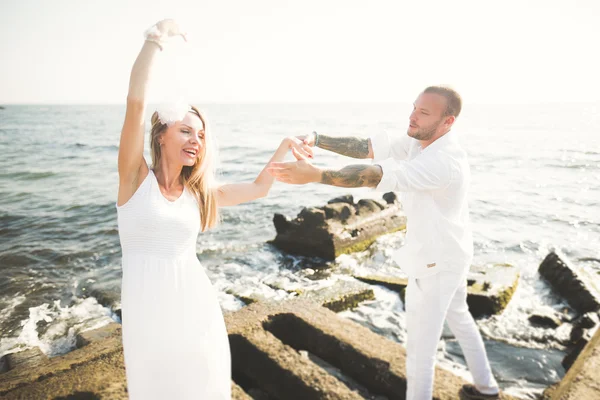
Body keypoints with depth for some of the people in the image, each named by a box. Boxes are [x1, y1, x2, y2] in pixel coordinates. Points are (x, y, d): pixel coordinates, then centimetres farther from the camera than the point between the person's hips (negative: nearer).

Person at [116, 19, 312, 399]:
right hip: (148, 301, -3)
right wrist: (157, 36, -19)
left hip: (196, 299, 3)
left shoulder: (198, 192, 4)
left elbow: (258, 188, 13)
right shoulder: (136, 176, -7)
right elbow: (135, 102, -20)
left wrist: (284, 146, 6)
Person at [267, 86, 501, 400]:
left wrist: (315, 175, -55)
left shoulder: (444, 161, -32)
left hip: (436, 262, -10)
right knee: (459, 317, 28)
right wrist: (316, 139, -22)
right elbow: (368, 148, -10)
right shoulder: (420, 141, -3)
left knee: (420, 345, 5)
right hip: (448, 254, 10)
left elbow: (382, 176, -46)